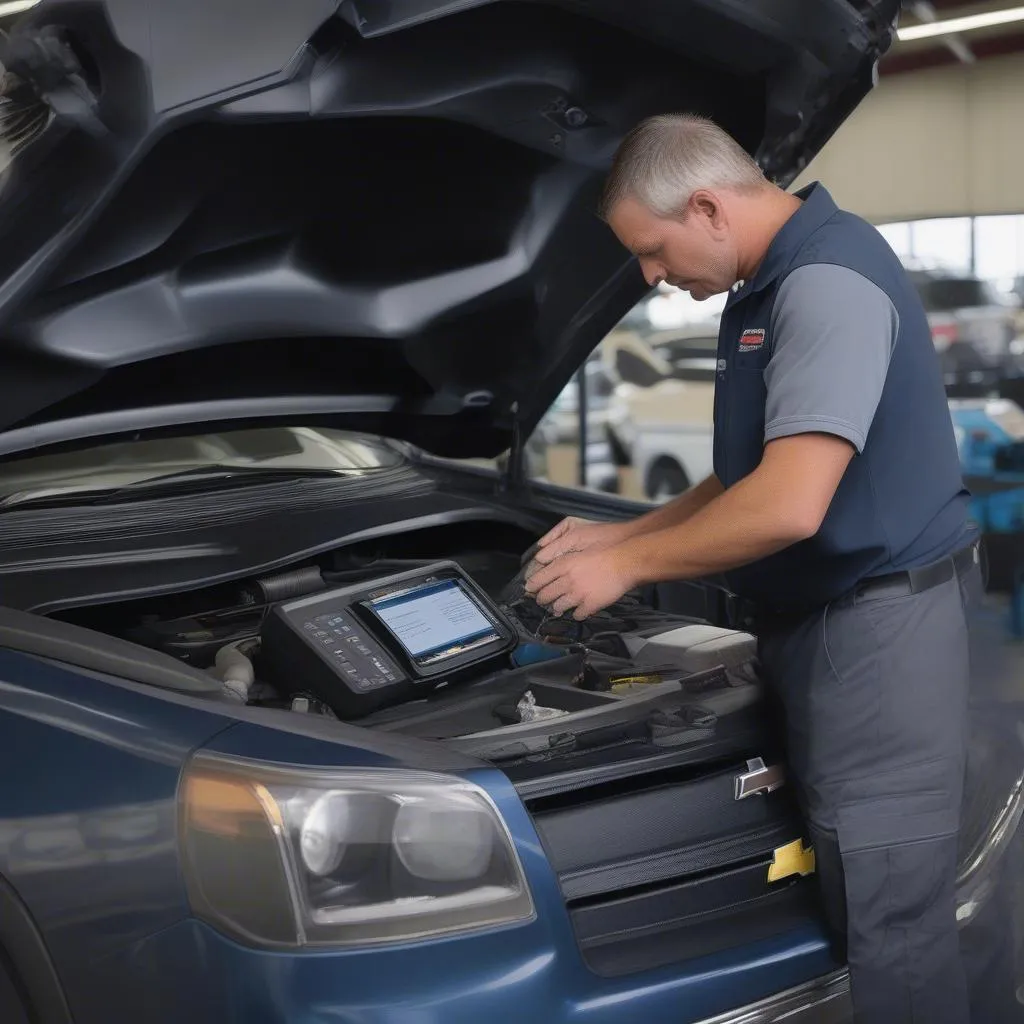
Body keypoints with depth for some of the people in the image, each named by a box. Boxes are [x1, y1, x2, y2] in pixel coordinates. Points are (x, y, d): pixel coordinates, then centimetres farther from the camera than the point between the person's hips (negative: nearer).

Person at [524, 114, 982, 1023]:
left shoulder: (830, 282, -20)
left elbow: (789, 505, -27)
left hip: (876, 635, -10)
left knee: (891, 921, -3)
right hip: (821, 628, 10)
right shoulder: (768, 289, 15)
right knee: (858, 903, 17)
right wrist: (621, 533, 12)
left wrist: (627, 567, -15)